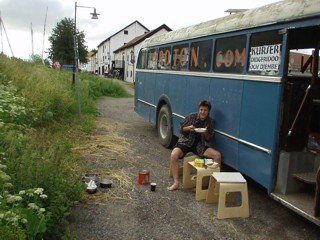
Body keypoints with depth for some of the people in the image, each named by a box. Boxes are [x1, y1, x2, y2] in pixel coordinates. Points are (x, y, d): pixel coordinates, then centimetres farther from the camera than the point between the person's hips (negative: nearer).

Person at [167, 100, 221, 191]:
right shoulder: (191, 116, -8)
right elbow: (181, 129, 0)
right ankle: (176, 183, -26)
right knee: (174, 155, -31)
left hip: (199, 145, 3)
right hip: (185, 142, -2)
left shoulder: (211, 121, -1)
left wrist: (206, 133, -17)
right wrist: (188, 128, -21)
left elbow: (209, 139, 5)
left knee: (217, 155, -16)